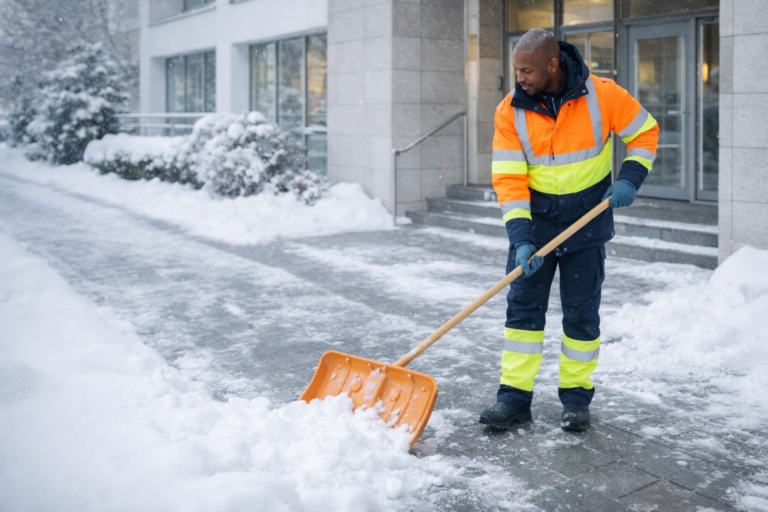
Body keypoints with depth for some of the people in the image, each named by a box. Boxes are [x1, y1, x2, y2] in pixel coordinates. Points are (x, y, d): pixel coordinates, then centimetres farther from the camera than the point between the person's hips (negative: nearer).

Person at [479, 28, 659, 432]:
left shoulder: (601, 95, -12)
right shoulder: (510, 111, -9)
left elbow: (645, 132, 2)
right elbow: (509, 178, -12)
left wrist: (630, 178, -11)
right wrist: (520, 236, -22)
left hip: (587, 221, -1)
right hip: (535, 220, 1)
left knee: (581, 312, 4)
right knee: (522, 306, 0)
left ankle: (576, 397, 19)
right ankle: (514, 397, 9)